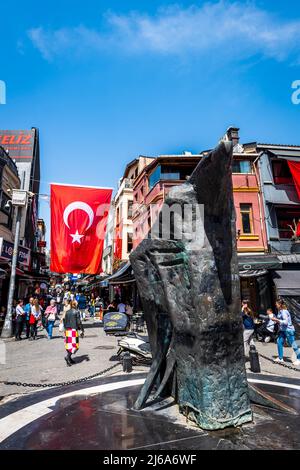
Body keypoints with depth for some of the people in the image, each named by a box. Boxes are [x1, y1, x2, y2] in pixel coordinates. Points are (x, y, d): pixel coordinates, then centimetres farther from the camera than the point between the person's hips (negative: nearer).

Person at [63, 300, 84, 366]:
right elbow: (79, 322, -11)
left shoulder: (67, 312, 9)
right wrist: (82, 330, -7)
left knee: (69, 344, 14)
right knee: (75, 345, 0)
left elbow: (65, 321, 12)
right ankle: (68, 356, -15)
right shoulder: (76, 312, -8)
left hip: (67, 330, 6)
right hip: (74, 330, -6)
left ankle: (69, 359, 19)